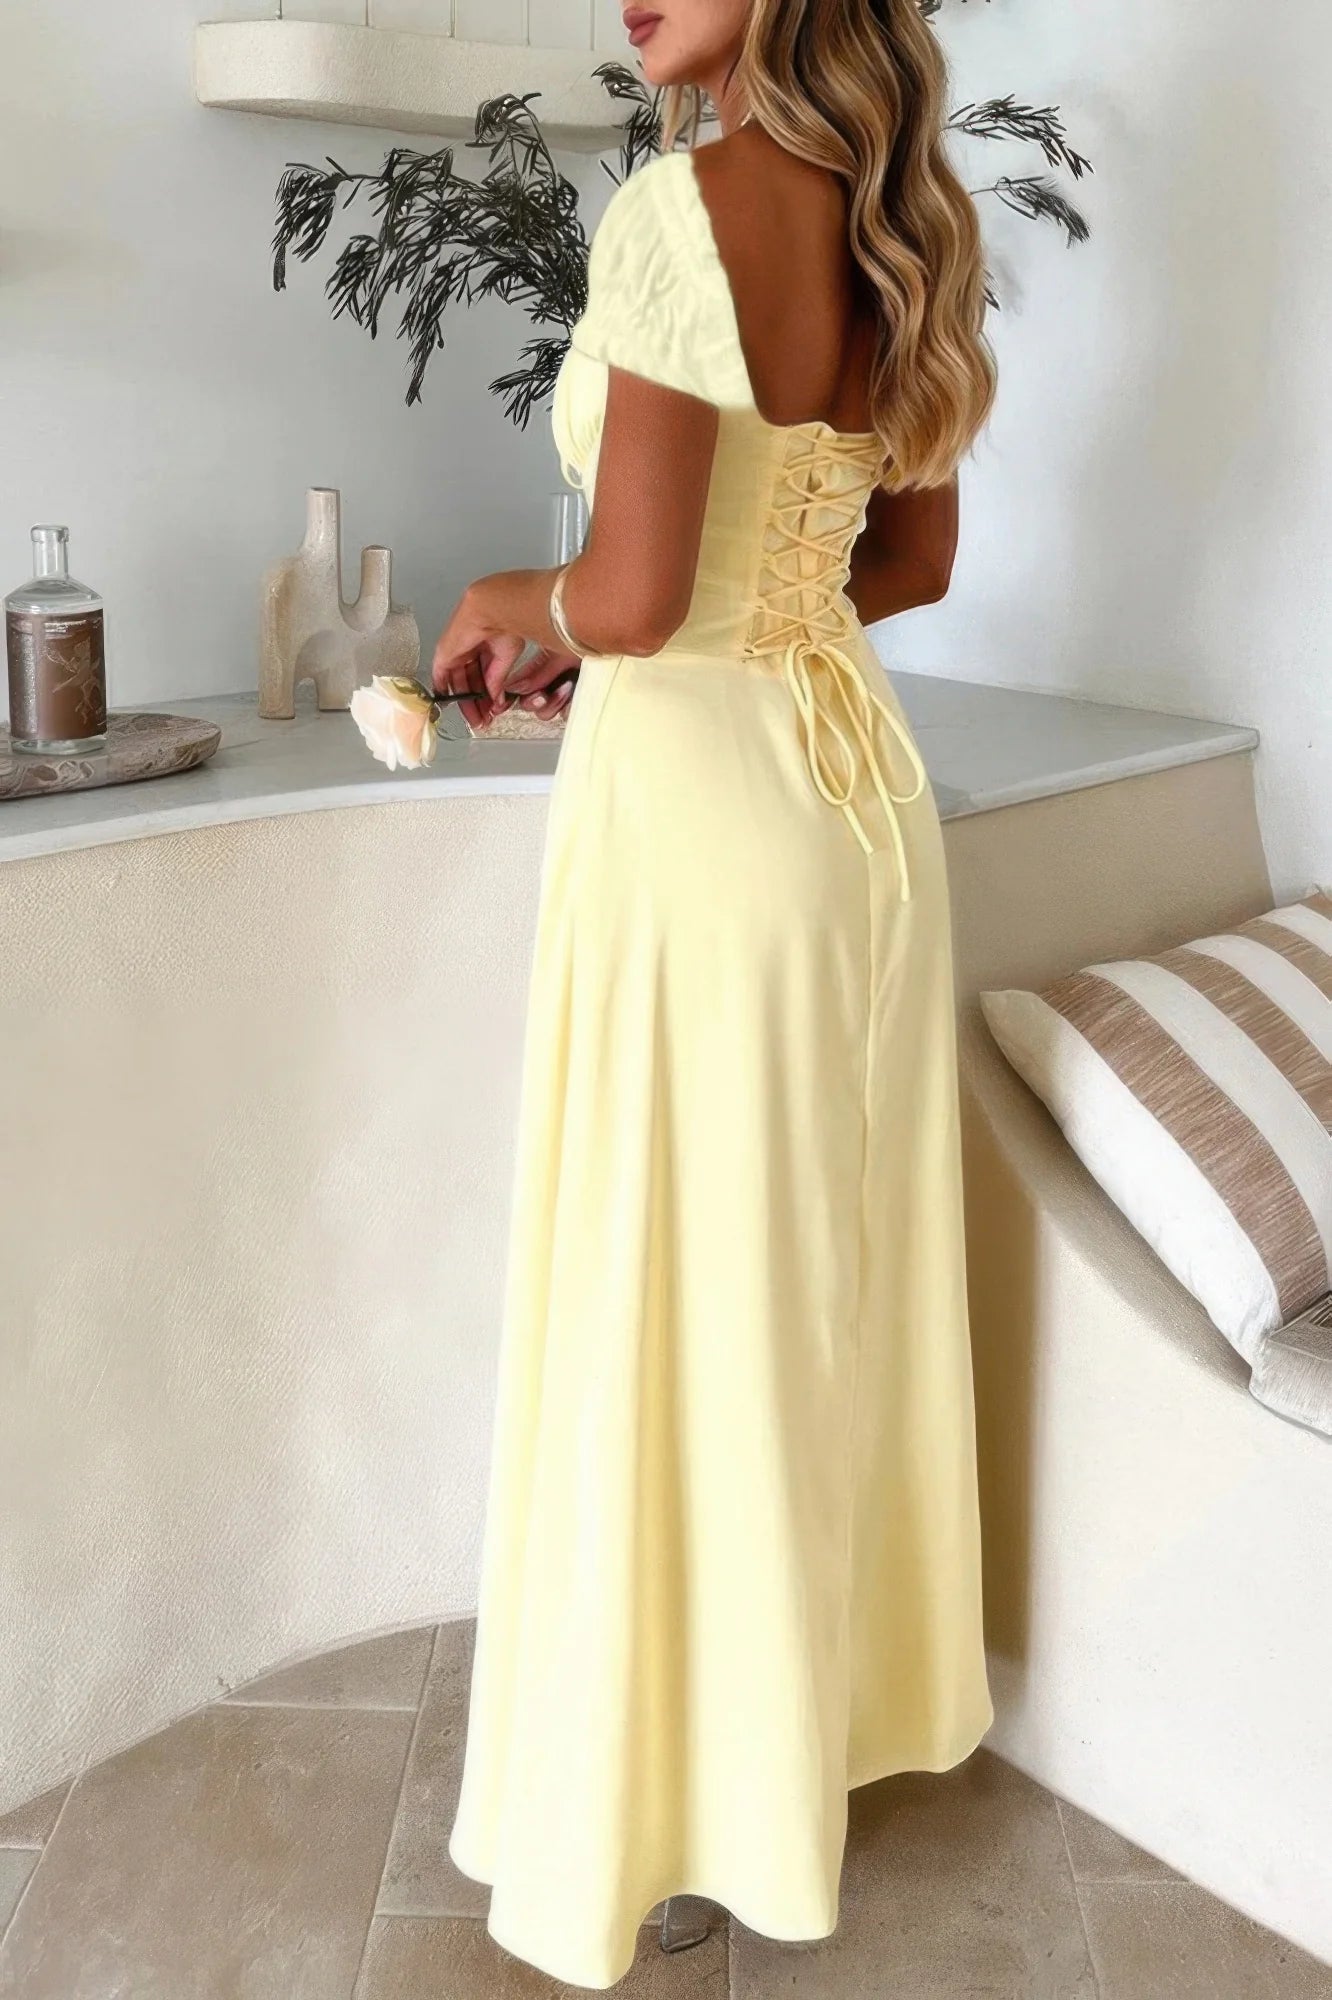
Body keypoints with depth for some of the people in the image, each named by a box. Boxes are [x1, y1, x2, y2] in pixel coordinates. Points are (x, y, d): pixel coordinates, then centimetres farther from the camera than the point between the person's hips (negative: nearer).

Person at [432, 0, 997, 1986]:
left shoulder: (681, 209, -15)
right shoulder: (899, 228, 9)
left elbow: (637, 592, -20)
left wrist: (514, 601, 1)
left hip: (701, 794, -8)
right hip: (857, 778, 8)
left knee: (679, 1304, 6)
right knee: (834, 1270, 19)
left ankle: (690, 1787, 25)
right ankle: (845, 1693, 39)